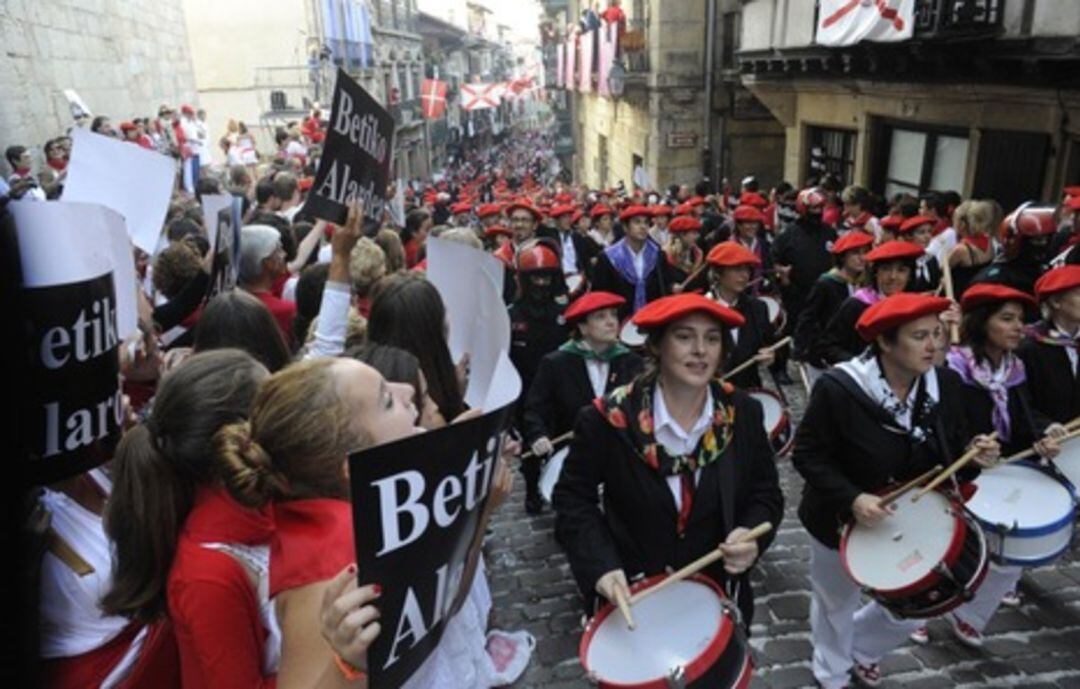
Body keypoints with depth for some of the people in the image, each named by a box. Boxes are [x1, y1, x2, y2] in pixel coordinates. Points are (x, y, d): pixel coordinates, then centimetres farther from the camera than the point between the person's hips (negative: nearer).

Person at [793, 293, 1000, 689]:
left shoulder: (944, 384, -11)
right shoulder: (838, 388, -28)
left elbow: (951, 450, 1)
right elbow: (807, 456, -23)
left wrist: (973, 455, -21)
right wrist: (851, 498, -34)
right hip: (841, 523, -4)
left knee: (907, 611, 19)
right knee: (837, 606, 21)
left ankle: (859, 649, 53)